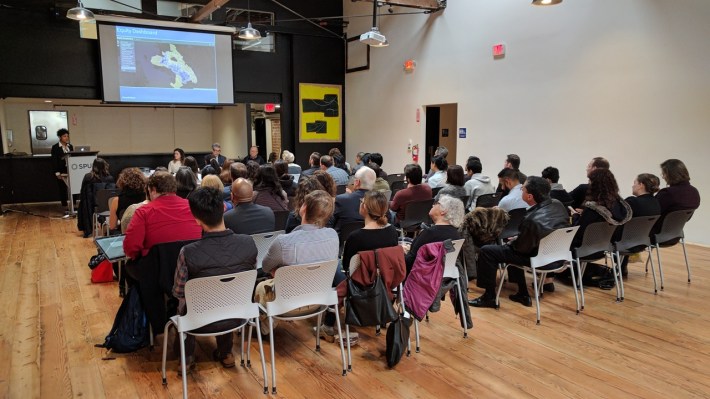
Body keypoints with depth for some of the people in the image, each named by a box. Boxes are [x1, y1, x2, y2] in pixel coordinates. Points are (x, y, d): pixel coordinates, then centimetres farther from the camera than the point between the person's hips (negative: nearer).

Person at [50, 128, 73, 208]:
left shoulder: (70, 146, 11)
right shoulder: (55, 147, -2)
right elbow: (54, 161, -4)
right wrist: (57, 173, -11)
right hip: (61, 172, -4)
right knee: (63, 189, 0)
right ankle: (65, 206, 7)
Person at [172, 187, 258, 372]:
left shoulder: (188, 253, -28)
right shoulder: (249, 243, -19)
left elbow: (179, 293, -11)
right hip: (237, 316, 2)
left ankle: (188, 357, 39)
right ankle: (226, 354, 41)